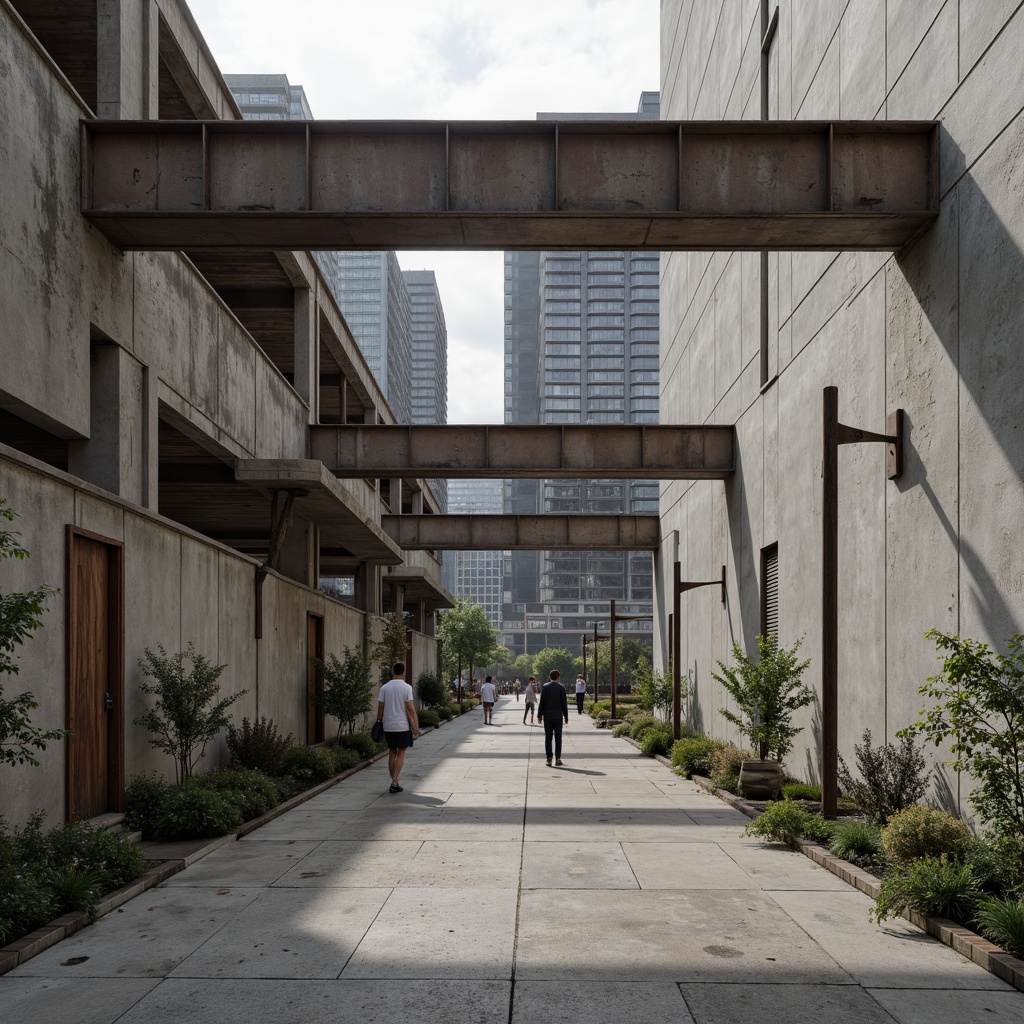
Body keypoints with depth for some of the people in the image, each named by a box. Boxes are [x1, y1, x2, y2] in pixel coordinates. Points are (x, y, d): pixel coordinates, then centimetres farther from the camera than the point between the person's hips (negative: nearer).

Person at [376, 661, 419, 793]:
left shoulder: (384, 687, 2)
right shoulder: (406, 687, -8)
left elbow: (380, 707, 2)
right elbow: (410, 708, -12)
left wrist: (379, 722, 12)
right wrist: (416, 726, -8)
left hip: (388, 726, 3)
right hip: (402, 726, -3)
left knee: (392, 753, 12)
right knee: (401, 753, 4)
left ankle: (394, 783, 15)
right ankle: (395, 781, -9)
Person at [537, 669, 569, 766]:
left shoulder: (545, 687, -2)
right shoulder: (561, 687, -4)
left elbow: (542, 702, -3)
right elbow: (564, 703, -3)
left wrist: (539, 714, 4)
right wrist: (566, 715, 6)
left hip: (547, 716, 1)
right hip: (558, 716, -1)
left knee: (548, 737, 4)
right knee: (558, 738, 6)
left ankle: (548, 759, 2)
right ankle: (557, 759, 4)